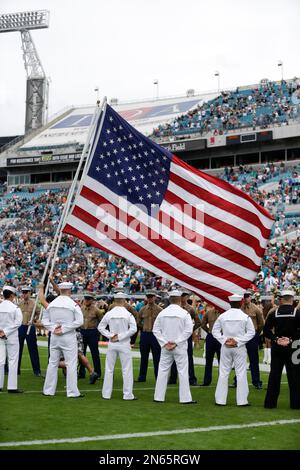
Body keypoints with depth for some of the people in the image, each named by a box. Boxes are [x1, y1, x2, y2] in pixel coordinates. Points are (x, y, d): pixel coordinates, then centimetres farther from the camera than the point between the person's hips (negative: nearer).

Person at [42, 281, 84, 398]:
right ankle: (72, 392, 0)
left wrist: (53, 328, -4)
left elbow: (44, 320, 7)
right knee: (71, 364, 0)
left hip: (54, 337, 5)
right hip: (69, 337, -5)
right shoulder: (73, 304, -9)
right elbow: (79, 321, -15)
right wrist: (64, 328, -13)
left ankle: (48, 390, 17)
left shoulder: (51, 304, 4)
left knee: (52, 363, 13)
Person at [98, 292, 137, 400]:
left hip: (112, 344, 3)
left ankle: (106, 394, 13)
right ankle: (128, 394, 3)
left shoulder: (109, 314, -2)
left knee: (109, 369, 10)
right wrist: (120, 337, -11)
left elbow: (100, 327, 2)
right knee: (127, 369, 3)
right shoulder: (128, 314, -9)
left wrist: (110, 335, -1)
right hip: (124, 344, -3)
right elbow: (133, 329, -16)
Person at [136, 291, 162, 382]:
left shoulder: (159, 310, -4)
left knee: (157, 358, 0)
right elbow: (139, 321, 19)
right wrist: (143, 328, 11)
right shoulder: (143, 309, 6)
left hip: (155, 334, -3)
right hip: (144, 334, 3)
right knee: (144, 357, 10)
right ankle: (142, 377, 17)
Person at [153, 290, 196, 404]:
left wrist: (165, 343, -2)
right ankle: (185, 398, 2)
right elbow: (188, 330, -12)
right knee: (183, 371, 2)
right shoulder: (184, 313, -7)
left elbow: (156, 330, 0)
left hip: (165, 347, 3)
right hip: (180, 347, -3)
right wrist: (177, 342, -10)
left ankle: (159, 396, 12)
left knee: (163, 371, 9)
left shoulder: (162, 313, 1)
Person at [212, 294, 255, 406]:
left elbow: (215, 330, 2)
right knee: (241, 373, 3)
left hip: (225, 348, 2)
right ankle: (242, 400, 3)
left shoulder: (222, 316, 0)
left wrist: (224, 340, -2)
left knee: (223, 373, 7)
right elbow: (251, 332, -5)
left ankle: (220, 399, 10)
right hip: (239, 348, -2)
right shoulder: (245, 317, -4)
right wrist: (238, 341, -7)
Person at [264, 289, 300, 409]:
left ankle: (270, 402, 9)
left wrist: (276, 339, -6)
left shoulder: (274, 313, 0)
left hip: (277, 348, 2)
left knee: (274, 375, 8)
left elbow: (266, 330, -5)